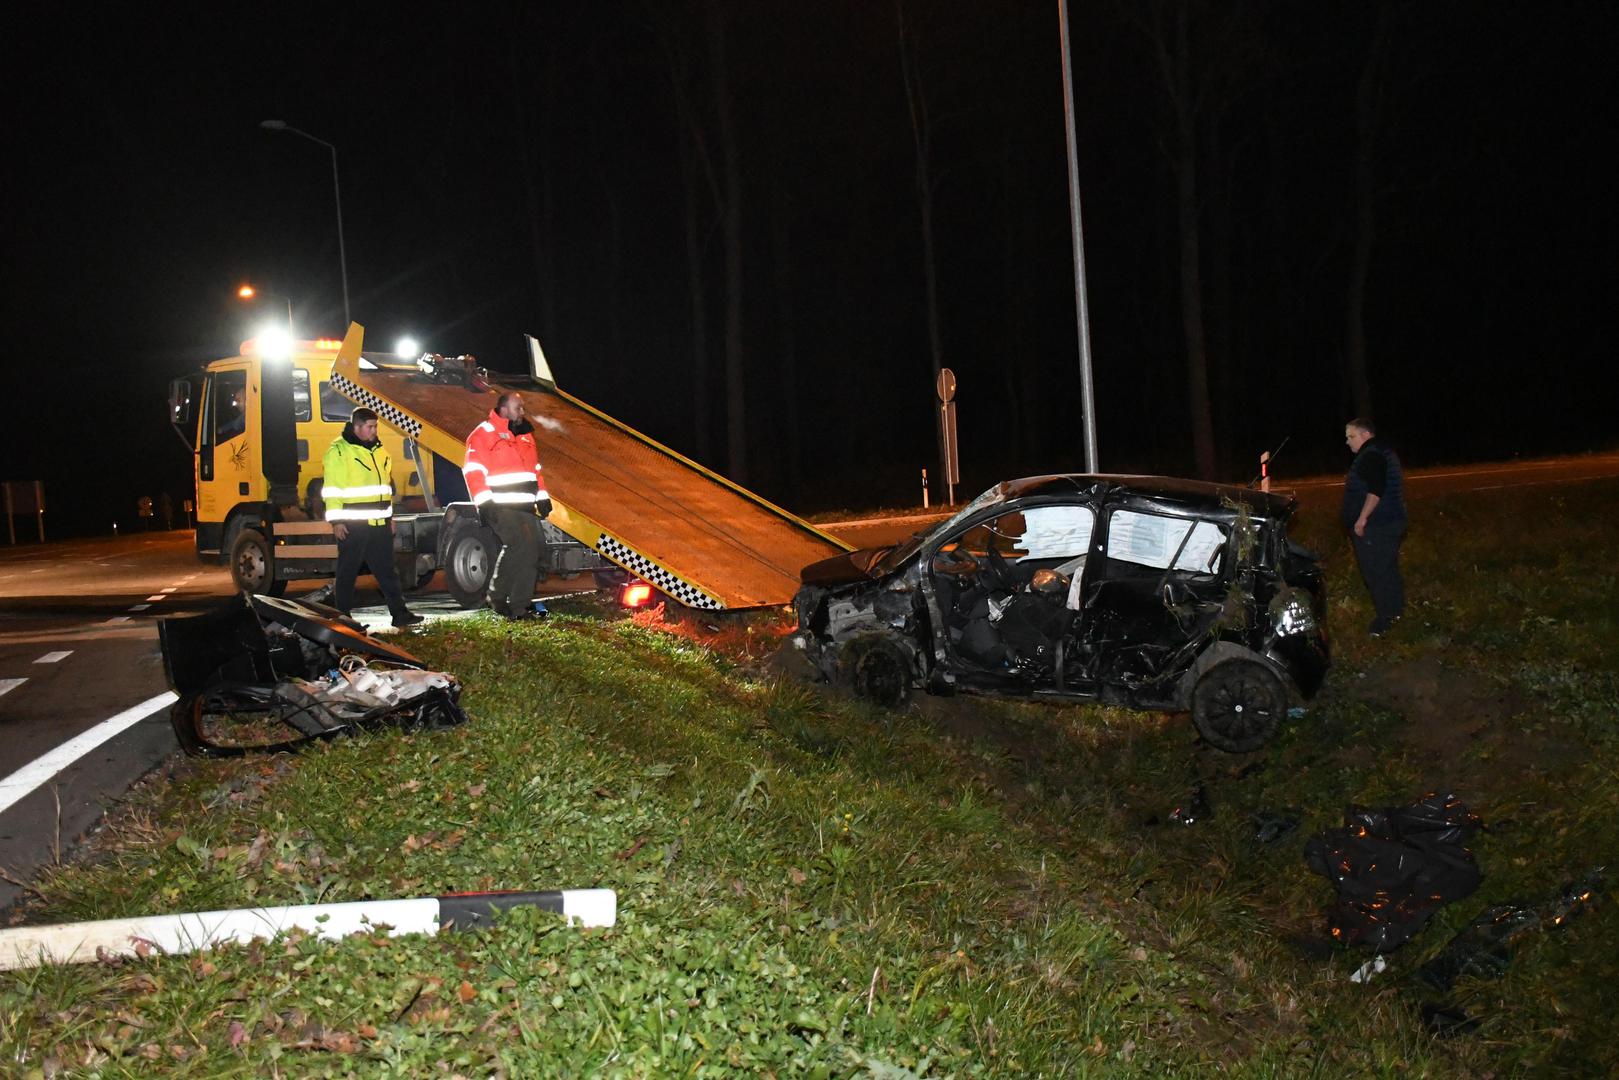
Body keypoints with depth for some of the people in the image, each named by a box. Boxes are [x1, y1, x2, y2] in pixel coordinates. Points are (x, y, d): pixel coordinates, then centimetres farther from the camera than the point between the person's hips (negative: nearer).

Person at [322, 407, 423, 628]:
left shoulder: (378, 450, 15)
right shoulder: (339, 451, -8)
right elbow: (332, 489, -11)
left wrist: (389, 515, 20)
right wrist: (336, 521, -14)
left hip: (379, 523, 7)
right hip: (352, 525, -7)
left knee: (387, 569, 8)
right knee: (347, 572, 3)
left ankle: (399, 613, 10)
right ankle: (342, 616, 12)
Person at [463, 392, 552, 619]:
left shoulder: (525, 435, 20)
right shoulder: (484, 434, -4)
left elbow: (536, 469, 27)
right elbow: (474, 471, -12)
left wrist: (543, 497, 17)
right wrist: (484, 502, -20)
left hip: (526, 507, 8)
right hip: (500, 507, -8)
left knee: (530, 553, 3)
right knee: (519, 544, -23)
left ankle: (520, 607, 10)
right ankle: (497, 596, -7)